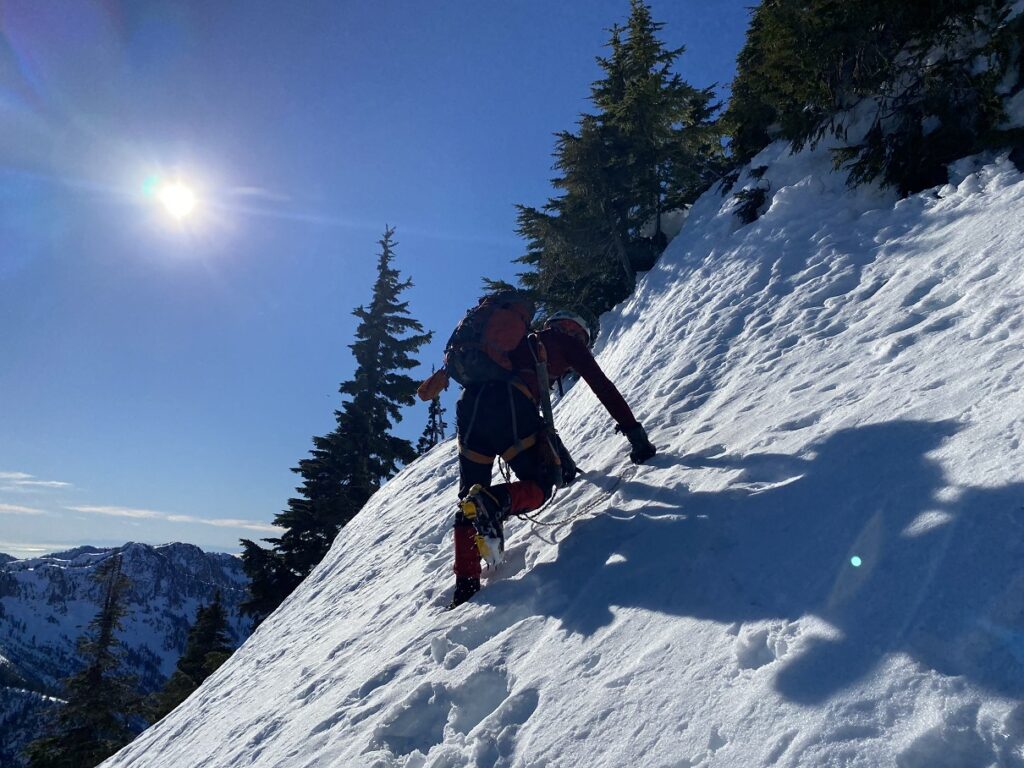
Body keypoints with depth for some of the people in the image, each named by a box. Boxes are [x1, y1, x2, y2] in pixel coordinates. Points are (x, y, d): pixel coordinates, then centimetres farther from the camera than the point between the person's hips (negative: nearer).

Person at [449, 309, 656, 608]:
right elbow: (603, 388, 13)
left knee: (469, 499, 10)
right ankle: (492, 502, -23)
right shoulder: (568, 342, 22)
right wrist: (635, 434, 17)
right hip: (508, 403, -6)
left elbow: (537, 418, 42)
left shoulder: (523, 345, 40)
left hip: (470, 403, 6)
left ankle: (465, 587, 0)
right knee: (540, 485, 7)